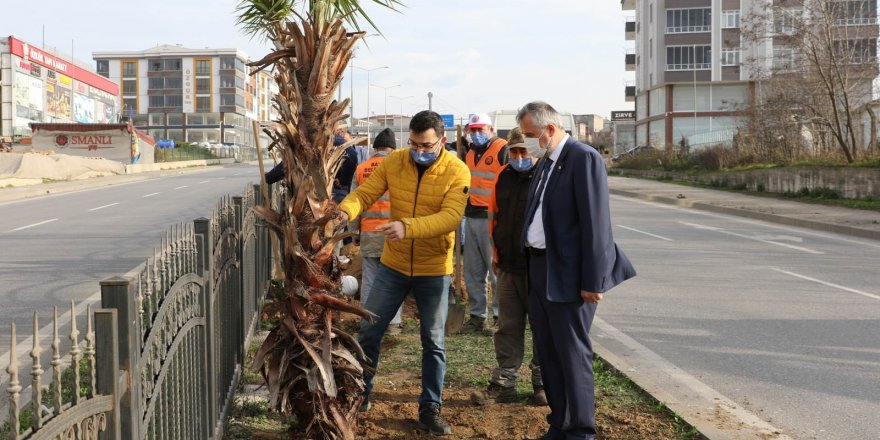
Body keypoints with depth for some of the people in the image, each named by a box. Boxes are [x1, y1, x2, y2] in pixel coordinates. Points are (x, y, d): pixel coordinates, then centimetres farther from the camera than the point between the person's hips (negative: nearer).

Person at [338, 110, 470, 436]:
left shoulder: (457, 172, -15)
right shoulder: (394, 162, -5)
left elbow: (451, 216, -27)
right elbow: (365, 192, -8)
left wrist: (407, 227, -41)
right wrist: (346, 210, -31)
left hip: (434, 270, -2)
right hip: (393, 265, 3)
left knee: (433, 342, 8)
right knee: (368, 330, 8)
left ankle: (430, 408, 23)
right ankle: (360, 394, 27)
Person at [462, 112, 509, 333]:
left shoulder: (503, 150, -8)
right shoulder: (470, 152, 16)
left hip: (492, 219, -8)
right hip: (471, 217, 8)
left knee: (496, 270, -6)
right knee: (473, 272, 11)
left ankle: (501, 315, 3)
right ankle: (477, 315, 19)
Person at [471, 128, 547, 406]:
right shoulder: (504, 177, 9)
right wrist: (497, 254, 17)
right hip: (509, 266, 6)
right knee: (508, 329, 10)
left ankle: (542, 384, 19)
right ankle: (503, 384, 17)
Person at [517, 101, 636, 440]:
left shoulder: (584, 158, -14)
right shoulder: (545, 162, 13)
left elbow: (595, 222, -18)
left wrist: (592, 280, -20)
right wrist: (530, 264, 12)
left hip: (568, 273, -9)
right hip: (538, 268, 9)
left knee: (573, 354, -1)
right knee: (547, 351, 15)